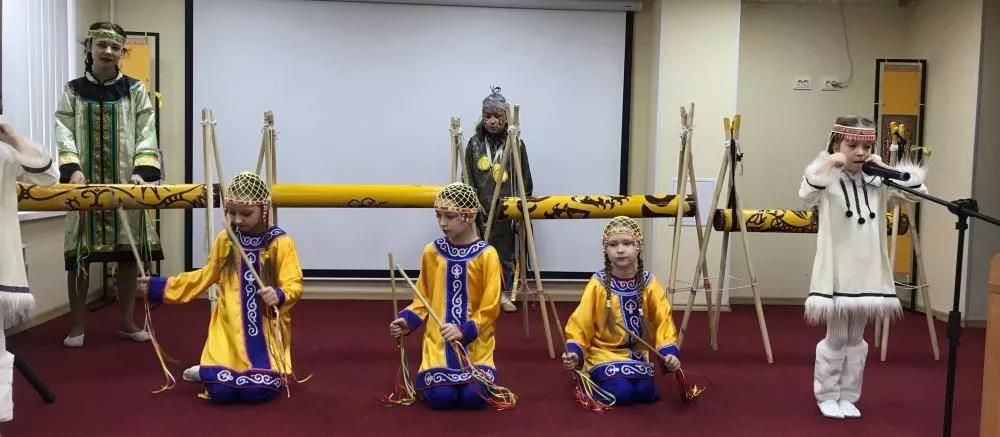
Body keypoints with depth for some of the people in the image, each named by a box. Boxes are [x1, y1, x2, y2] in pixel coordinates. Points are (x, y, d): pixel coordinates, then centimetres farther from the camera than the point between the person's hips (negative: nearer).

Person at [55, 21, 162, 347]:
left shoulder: (135, 91, 5)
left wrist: (141, 171, -16)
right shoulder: (73, 91, 6)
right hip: (86, 184, 0)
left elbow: (147, 134, -2)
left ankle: (127, 322, 18)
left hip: (125, 184, 1)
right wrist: (73, 169, -20)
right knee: (79, 256, 0)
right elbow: (64, 134, -3)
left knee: (129, 254, 5)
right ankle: (77, 326, 12)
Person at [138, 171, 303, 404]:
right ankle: (209, 370, 26)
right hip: (229, 328, 3)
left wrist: (279, 296, -36)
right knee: (220, 392, -12)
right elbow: (205, 276, 16)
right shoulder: (225, 240, 4)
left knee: (254, 392, -16)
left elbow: (294, 285, -12)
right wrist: (158, 286, 15)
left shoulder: (280, 242, -9)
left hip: (264, 333, -3)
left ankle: (272, 372, 21)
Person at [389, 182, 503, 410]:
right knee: (441, 397, -17)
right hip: (439, 342, 1)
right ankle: (427, 375, 19)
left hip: (474, 344, -1)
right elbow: (423, 298, 10)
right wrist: (408, 320, -8)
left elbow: (490, 308, -7)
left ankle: (475, 374, 17)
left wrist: (464, 330, -21)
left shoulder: (486, 255, -6)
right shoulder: (431, 252, 2)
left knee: (474, 396, -19)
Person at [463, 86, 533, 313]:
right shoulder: (474, 143, 2)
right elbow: (468, 179, 4)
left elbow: (525, 180, 1)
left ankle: (505, 294, 24)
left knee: (506, 254, 9)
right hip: (481, 211, 1)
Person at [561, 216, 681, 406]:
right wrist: (574, 352, -23)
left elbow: (663, 320, -5)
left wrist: (670, 352, -20)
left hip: (637, 353, 3)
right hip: (604, 353, -3)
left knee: (645, 393, -16)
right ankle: (592, 376, 10)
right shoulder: (598, 284, -11)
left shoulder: (649, 283, -4)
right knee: (620, 393, -22)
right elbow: (581, 322, -8)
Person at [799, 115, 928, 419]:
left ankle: (848, 397, 25)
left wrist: (886, 169, -4)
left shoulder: (877, 183, 5)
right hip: (837, 272, -4)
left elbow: (917, 190, 4)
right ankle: (827, 396, 18)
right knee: (835, 338, 5)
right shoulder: (828, 181, -9)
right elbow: (807, 195, -27)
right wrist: (828, 163, -29)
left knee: (856, 339, 13)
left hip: (867, 272, 5)